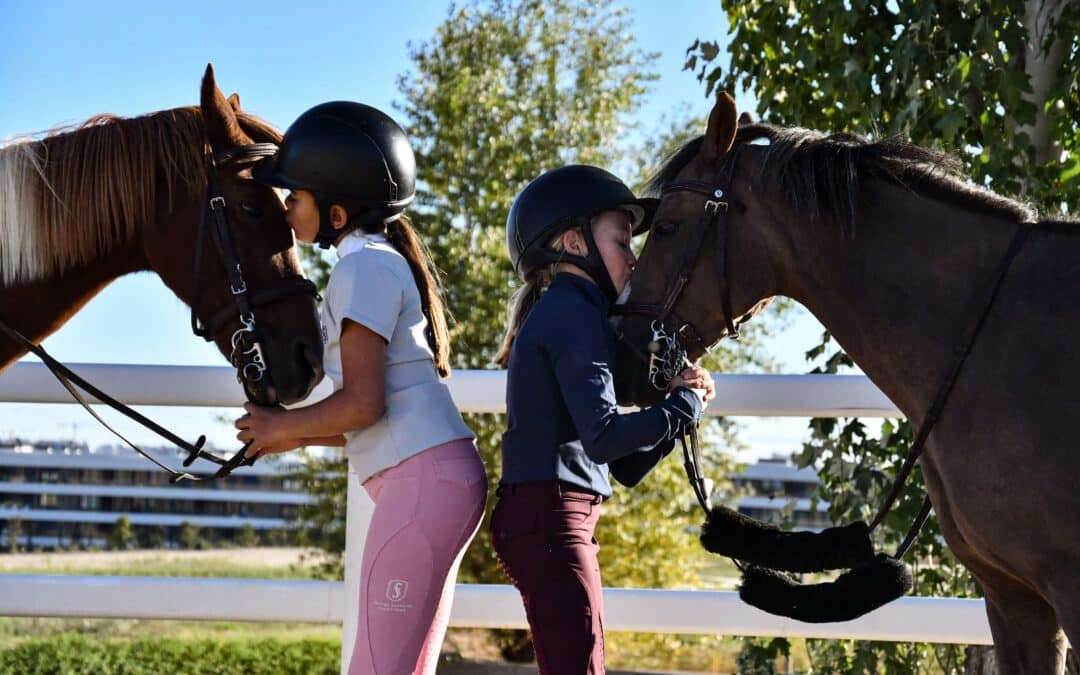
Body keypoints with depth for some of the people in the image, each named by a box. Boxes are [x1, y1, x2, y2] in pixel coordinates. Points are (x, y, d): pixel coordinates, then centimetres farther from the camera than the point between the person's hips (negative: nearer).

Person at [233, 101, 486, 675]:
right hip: (437, 481, 10)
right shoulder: (389, 264, 22)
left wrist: (281, 425, -2)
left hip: (422, 482, -10)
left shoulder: (363, 268, -8)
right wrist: (298, 435, 19)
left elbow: (362, 405, -17)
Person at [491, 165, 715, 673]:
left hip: (544, 518, 10)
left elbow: (625, 467, 21)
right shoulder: (575, 314, -8)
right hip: (550, 519, -10)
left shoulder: (559, 314, 23)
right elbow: (603, 437, -20)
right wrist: (684, 406, -6)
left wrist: (678, 403, 7)